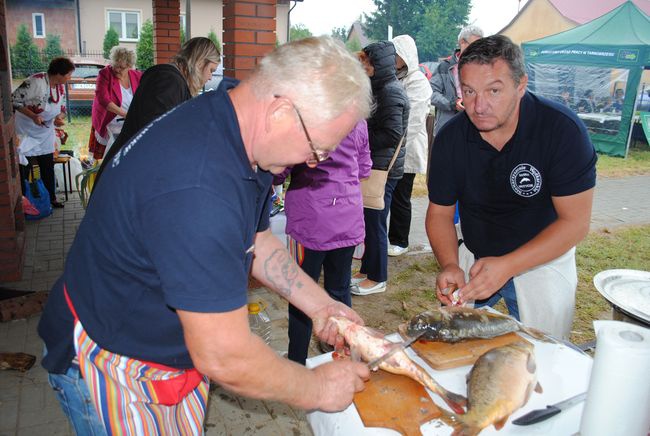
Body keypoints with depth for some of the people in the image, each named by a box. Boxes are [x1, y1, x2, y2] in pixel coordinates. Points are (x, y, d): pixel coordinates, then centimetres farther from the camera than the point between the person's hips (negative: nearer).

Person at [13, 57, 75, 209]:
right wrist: (33, 116, -29)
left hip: (46, 134, 6)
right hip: (26, 133, -6)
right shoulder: (35, 82, -25)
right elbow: (14, 101, -21)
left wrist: (59, 118, -13)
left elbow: (62, 109, 8)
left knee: (48, 167, 13)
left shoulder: (61, 87, -3)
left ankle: (51, 198, 26)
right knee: (24, 169, 1)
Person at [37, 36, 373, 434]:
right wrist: (317, 390, -17)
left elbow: (257, 240, 8)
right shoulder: (197, 187, -39)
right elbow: (225, 359, -33)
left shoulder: (234, 132, -7)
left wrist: (318, 304, 0)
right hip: (114, 362, -8)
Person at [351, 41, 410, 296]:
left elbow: (393, 134, -23)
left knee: (375, 223, -1)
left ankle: (377, 278, 13)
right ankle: (367, 270, 29)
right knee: (369, 220, 16)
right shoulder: (379, 88, 14)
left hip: (383, 169, -10)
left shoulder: (391, 92, -16)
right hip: (373, 166, 10)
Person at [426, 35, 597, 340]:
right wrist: (450, 266, -24)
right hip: (474, 259, 3)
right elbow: (440, 213, -6)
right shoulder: (450, 138, -14)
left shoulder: (563, 129, -23)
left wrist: (507, 266, -31)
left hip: (542, 261, -2)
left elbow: (575, 222, -22)